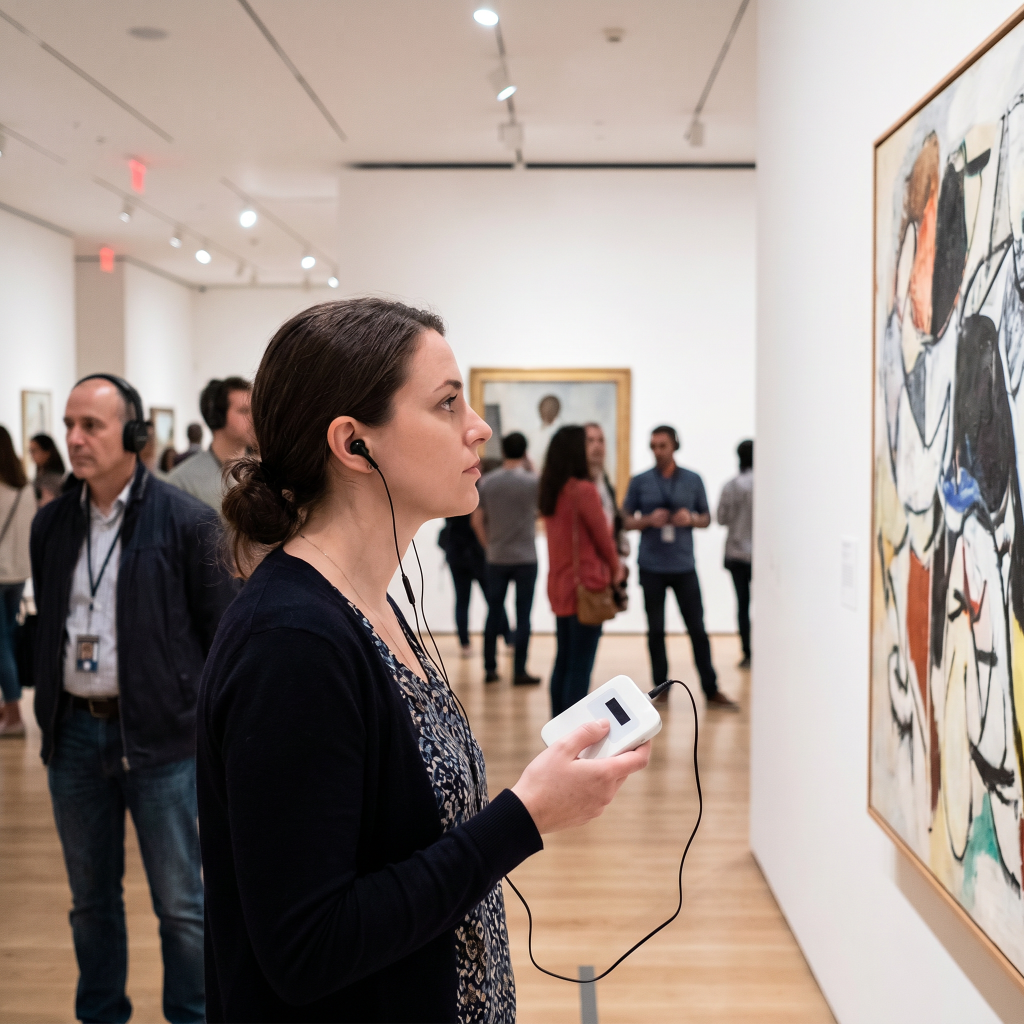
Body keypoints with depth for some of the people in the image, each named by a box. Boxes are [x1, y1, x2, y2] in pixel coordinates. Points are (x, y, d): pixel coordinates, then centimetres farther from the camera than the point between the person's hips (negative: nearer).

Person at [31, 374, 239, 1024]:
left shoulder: (188, 523, -9)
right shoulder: (52, 524, 7)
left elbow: (225, 635, -6)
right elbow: (45, 625, 17)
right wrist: (47, 713, 15)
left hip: (160, 737, -5)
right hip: (75, 733, 5)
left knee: (181, 901, 6)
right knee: (91, 896, 17)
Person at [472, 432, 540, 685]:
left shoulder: (486, 482, -1)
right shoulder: (532, 481, -9)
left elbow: (477, 522, 1)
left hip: (496, 559, 3)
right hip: (525, 559, -3)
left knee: (494, 614, 11)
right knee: (523, 616, 2)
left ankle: (490, 668, 15)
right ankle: (519, 672, 3)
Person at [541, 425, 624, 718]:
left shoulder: (550, 491, 7)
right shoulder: (584, 490, -16)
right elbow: (602, 536, -9)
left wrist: (611, 566, 11)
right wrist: (616, 570, 10)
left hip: (558, 585, 8)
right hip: (586, 585, -8)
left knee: (562, 661, 14)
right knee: (581, 665, -3)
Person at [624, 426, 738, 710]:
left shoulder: (693, 481, 5)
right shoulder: (640, 482, 3)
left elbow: (706, 518, 11)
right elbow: (626, 520, 5)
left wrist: (691, 519, -11)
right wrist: (648, 520, -14)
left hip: (684, 566, 0)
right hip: (651, 567, 0)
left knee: (697, 628, 1)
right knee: (656, 630, 6)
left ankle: (712, 691, 8)